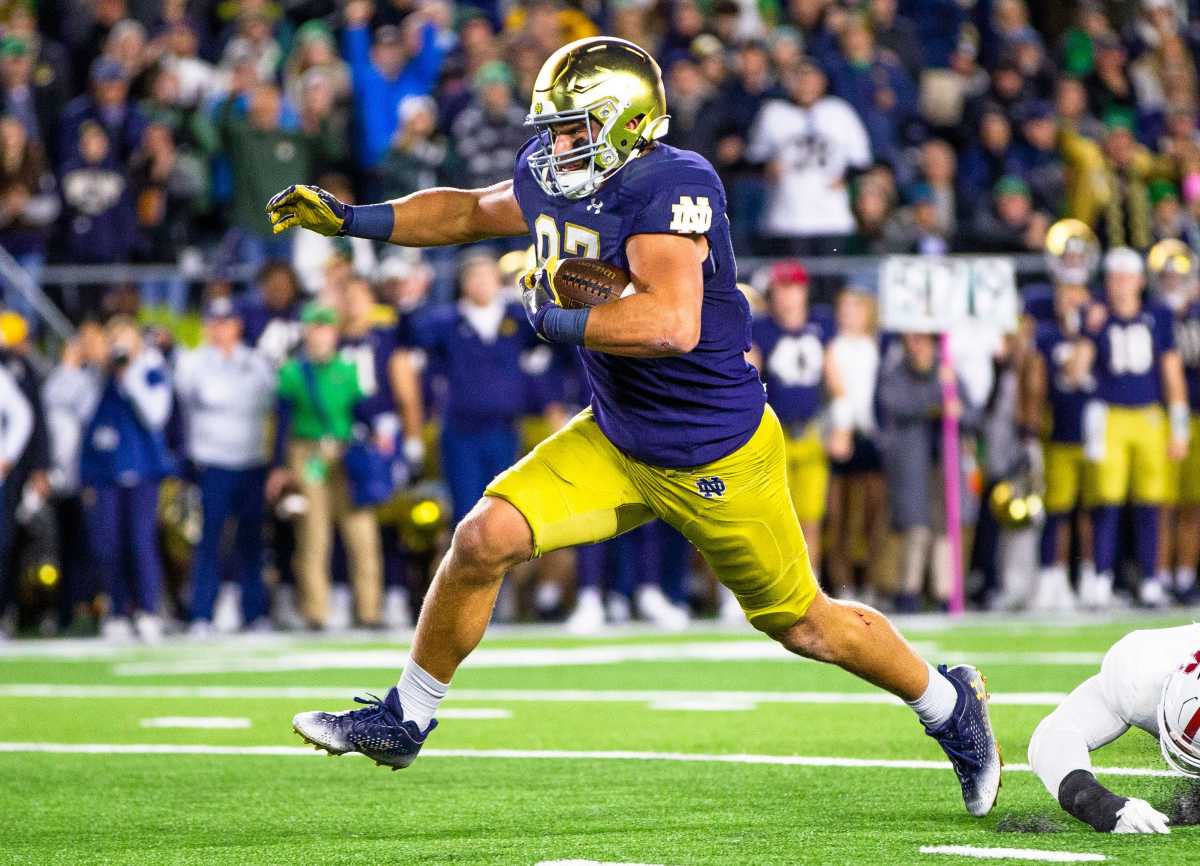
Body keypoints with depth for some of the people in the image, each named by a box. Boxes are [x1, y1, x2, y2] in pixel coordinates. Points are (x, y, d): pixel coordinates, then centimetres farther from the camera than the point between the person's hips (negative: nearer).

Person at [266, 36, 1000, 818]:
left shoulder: (672, 188, -27)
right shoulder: (556, 182, -4)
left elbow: (671, 324, -40)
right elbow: (471, 212, 18)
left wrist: (557, 319, -28)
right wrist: (351, 220, 9)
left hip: (717, 457, -6)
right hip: (617, 442, 6)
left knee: (804, 625, 9)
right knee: (484, 539, -9)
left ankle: (951, 705, 34)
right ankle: (407, 718, 8)